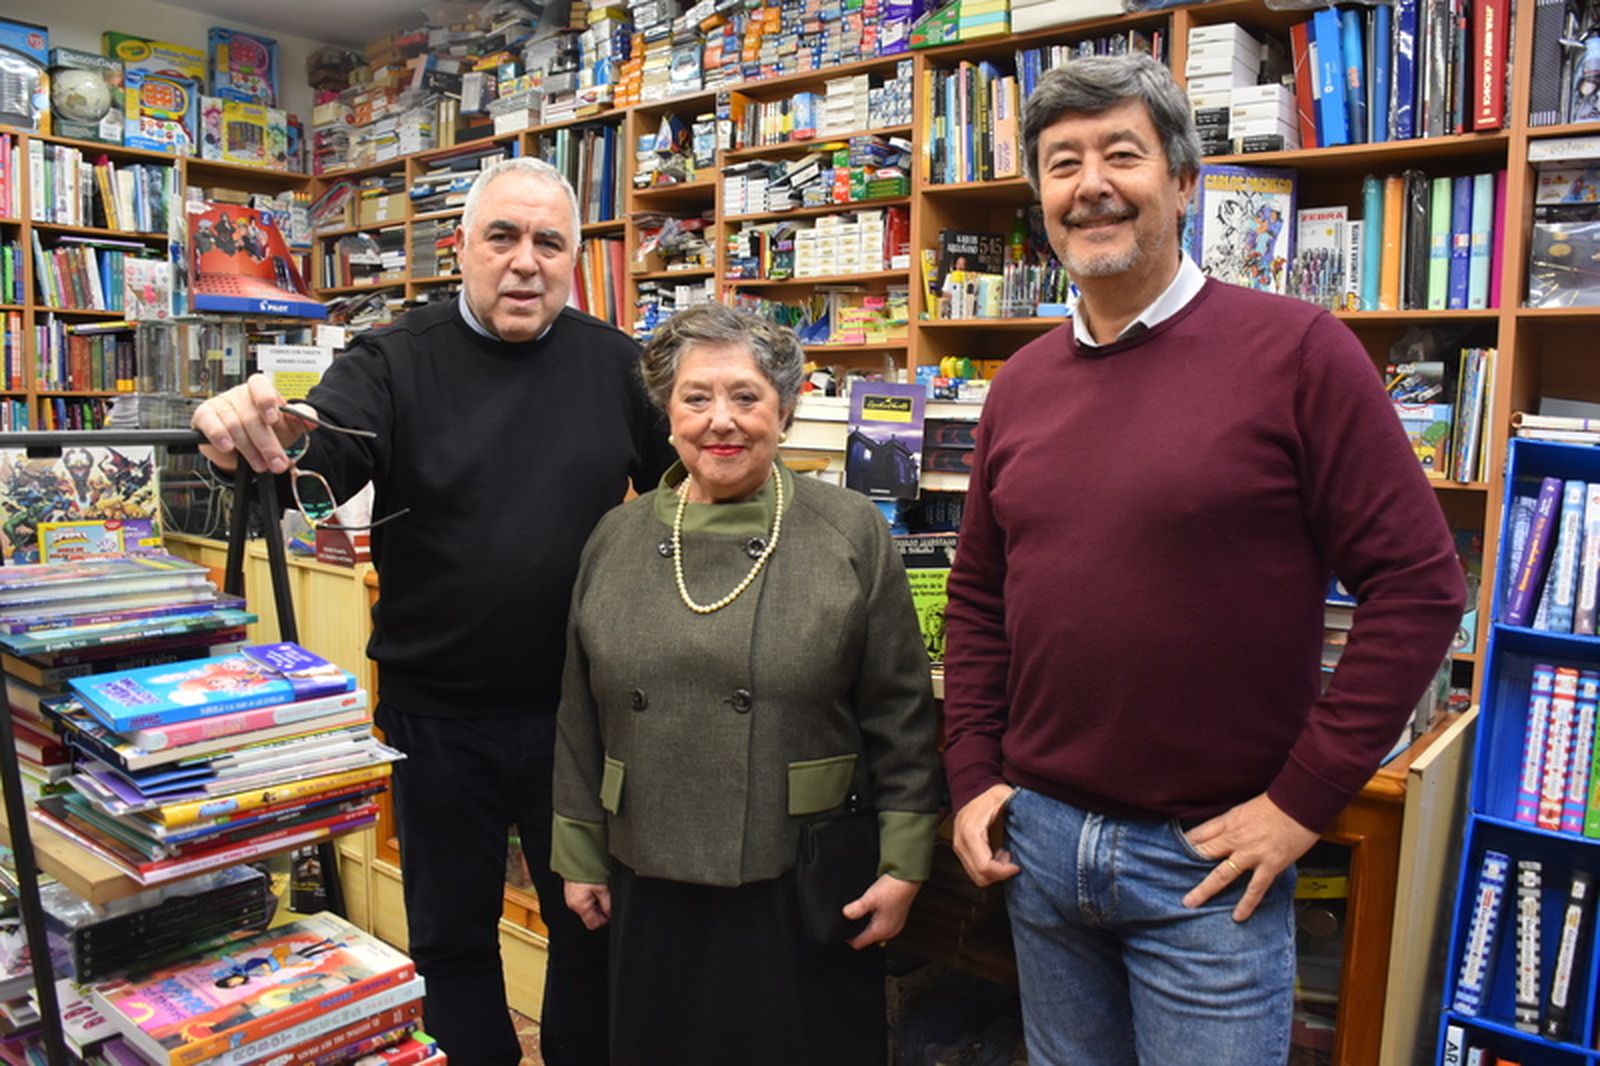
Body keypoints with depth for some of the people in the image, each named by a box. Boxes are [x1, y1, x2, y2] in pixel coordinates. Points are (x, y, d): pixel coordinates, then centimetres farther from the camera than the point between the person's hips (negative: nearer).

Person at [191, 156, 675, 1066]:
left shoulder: (617, 366, 0)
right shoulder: (397, 362, -6)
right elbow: (323, 452, -22)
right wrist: (258, 438, -44)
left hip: (580, 708, 2)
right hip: (438, 714, -1)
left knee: (591, 920, 20)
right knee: (451, 932, 19)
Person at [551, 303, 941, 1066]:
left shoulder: (852, 533, -6)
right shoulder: (616, 539, 3)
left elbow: (901, 716, -4)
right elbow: (580, 716, 8)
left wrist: (904, 862, -5)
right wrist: (579, 856, 10)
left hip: (804, 886, -2)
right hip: (652, 884, 3)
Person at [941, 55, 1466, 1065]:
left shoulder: (1294, 348, -11)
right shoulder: (1021, 384, 4)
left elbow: (1419, 585, -12)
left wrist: (1304, 799, -12)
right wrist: (974, 777, 4)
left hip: (1209, 861, -4)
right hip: (1038, 838, 5)